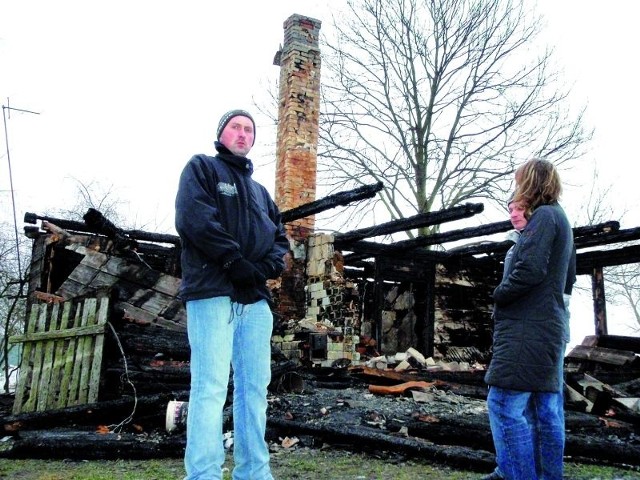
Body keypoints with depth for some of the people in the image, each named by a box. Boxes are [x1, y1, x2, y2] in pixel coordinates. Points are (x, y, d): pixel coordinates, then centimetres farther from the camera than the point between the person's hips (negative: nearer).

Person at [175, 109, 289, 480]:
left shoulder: (259, 190, 27)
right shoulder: (202, 168, 8)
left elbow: (280, 237, 20)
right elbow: (193, 218, -9)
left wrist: (267, 266, -2)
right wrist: (235, 260, -13)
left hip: (256, 299, 7)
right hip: (213, 293, -6)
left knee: (255, 387, 7)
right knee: (211, 387, -10)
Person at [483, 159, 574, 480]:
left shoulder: (544, 216, -9)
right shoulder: (560, 219, 21)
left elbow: (530, 270, -20)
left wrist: (499, 295, -5)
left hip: (527, 328, -10)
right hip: (549, 327, 10)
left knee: (504, 405, -11)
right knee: (546, 408, 11)